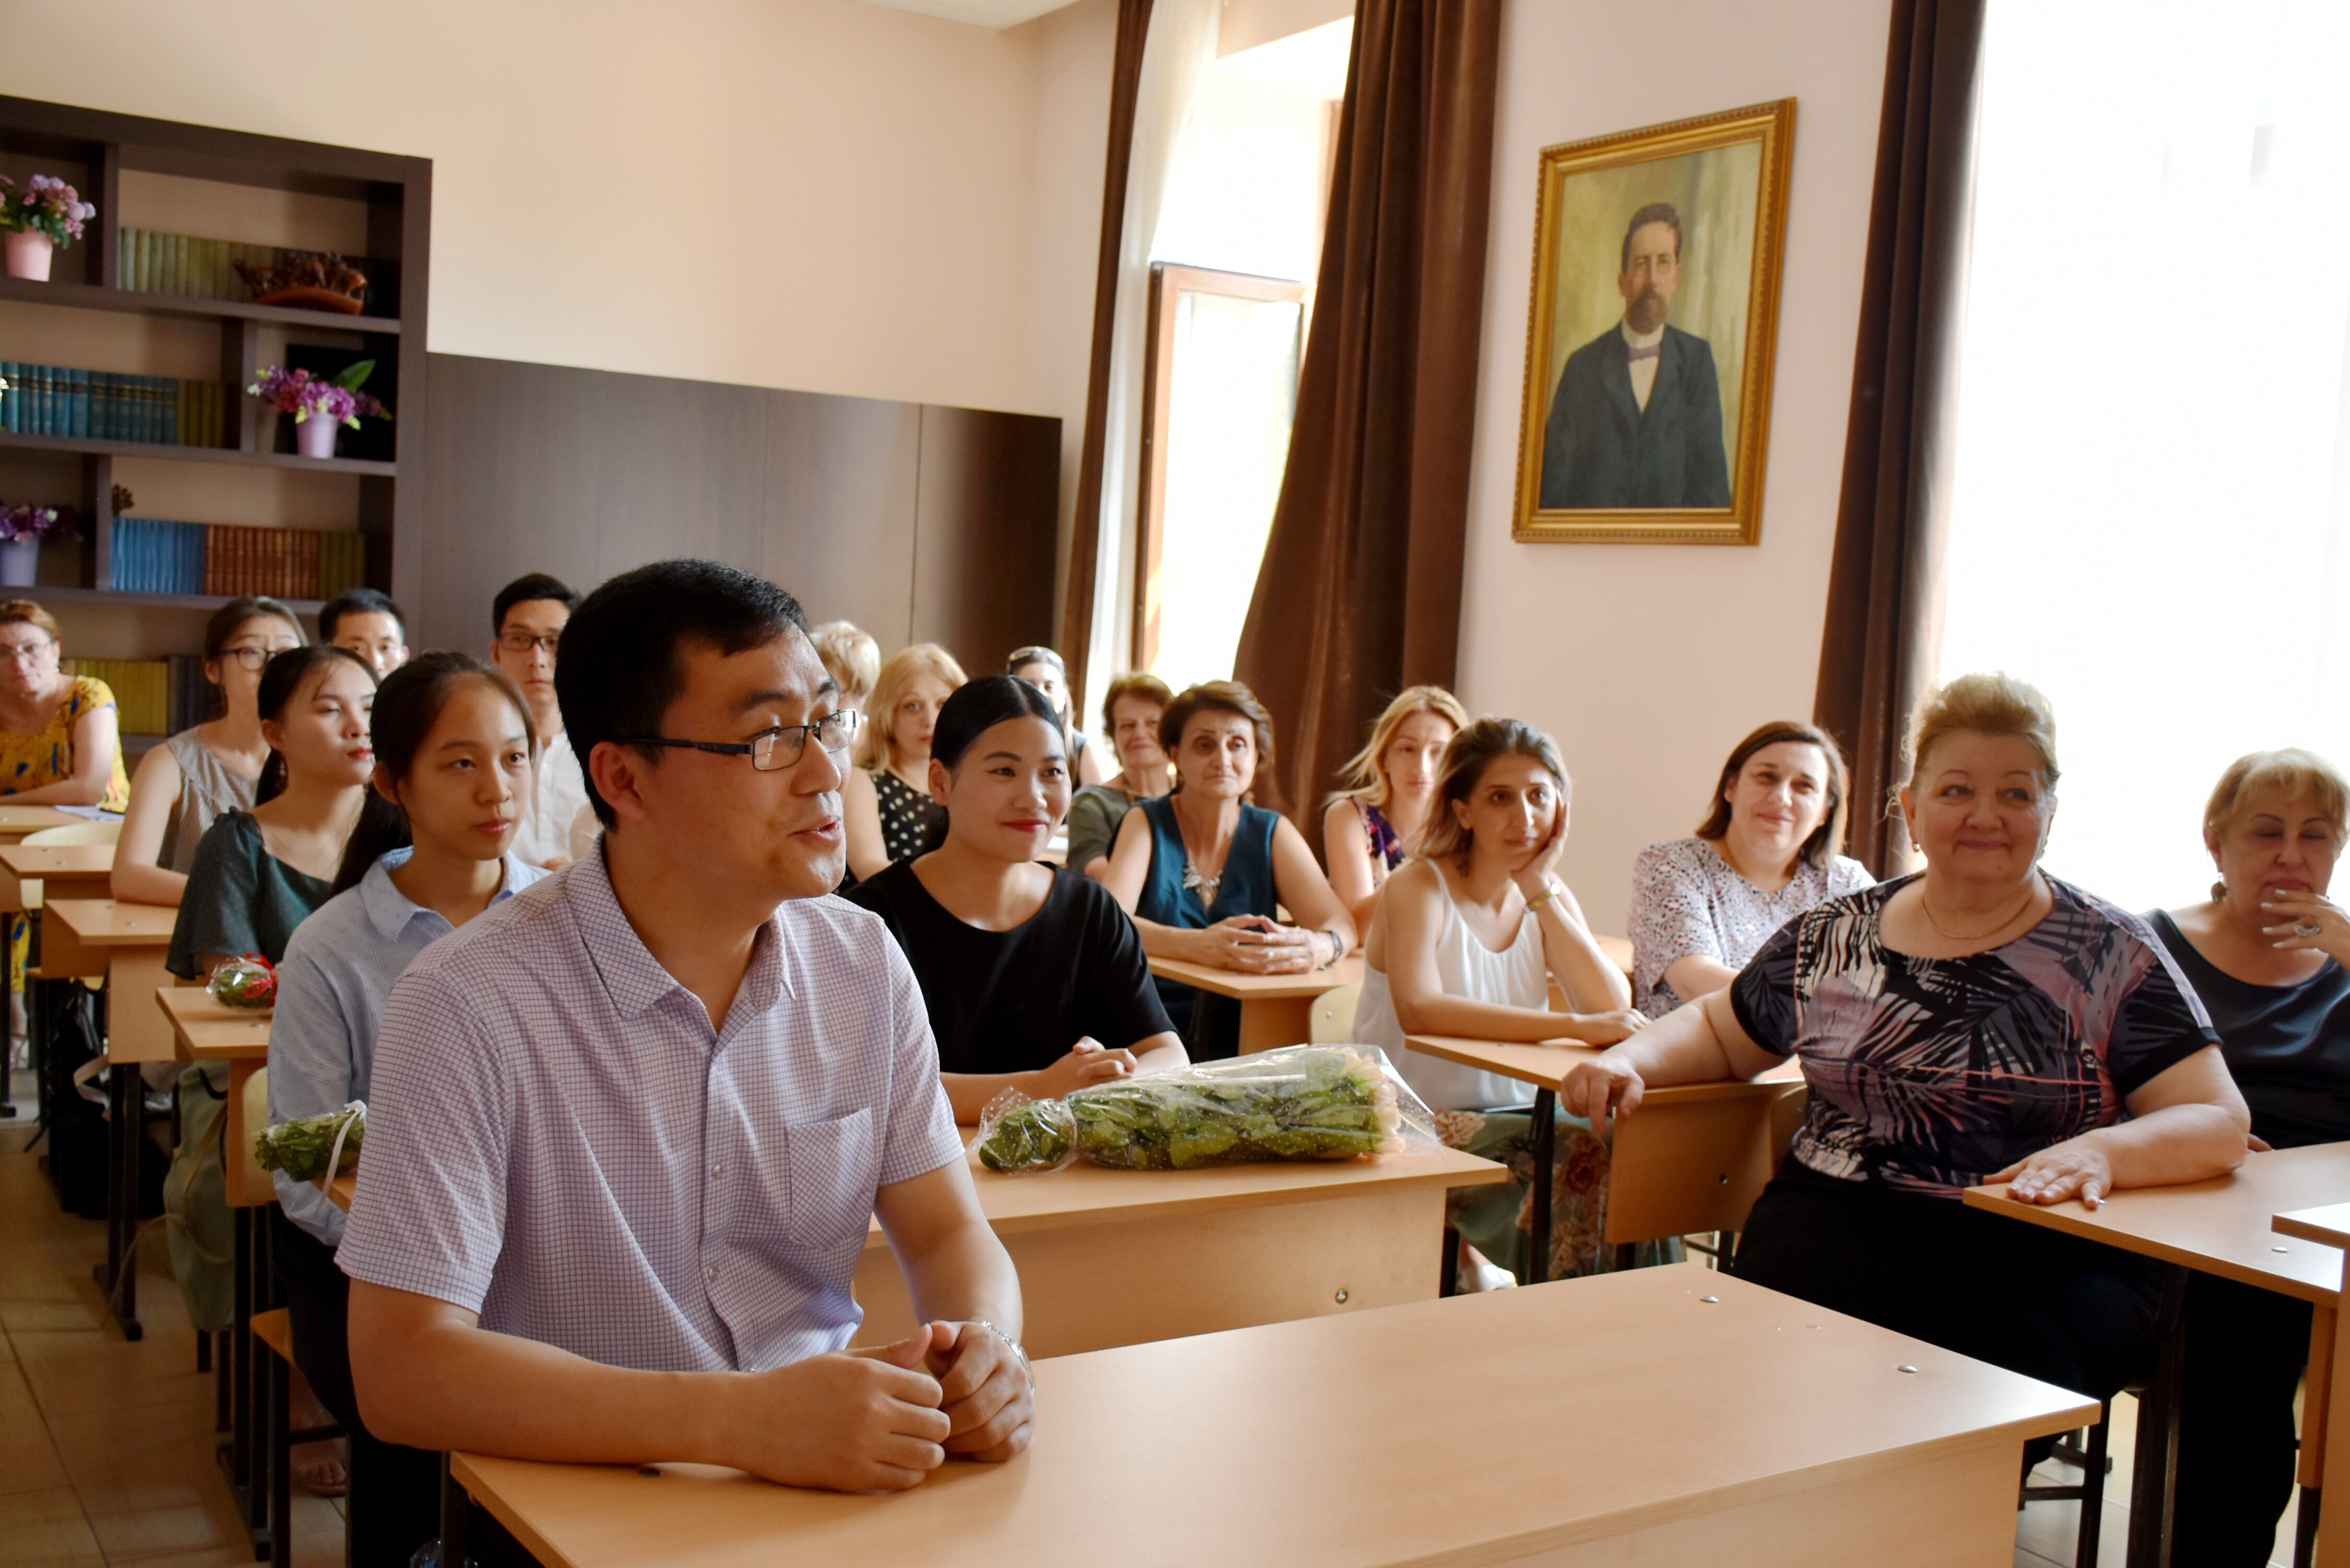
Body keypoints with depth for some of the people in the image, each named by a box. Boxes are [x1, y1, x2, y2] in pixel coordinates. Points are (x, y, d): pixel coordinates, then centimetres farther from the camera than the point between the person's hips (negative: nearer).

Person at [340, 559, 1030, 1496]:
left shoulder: (865, 967, 2)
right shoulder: (470, 1007, -15)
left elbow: (947, 1231, 5)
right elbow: (401, 1367, -19)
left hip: (834, 1483, 4)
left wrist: (984, 1349, -18)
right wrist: (748, 1420, -28)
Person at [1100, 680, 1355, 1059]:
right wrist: (1198, 946, -32)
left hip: (1245, 1052, 2)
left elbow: (1342, 924, -3)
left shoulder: (1272, 833, 9)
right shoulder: (1146, 823, 2)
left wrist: (1316, 948, -28)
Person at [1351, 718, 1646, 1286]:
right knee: (1581, 1159, -26)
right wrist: (1574, 1026, -35)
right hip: (1413, 1126, -6)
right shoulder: (1419, 888, -10)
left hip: (1513, 1116, 6)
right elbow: (1418, 1011, -30)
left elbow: (1614, 1009, -7)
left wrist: (1541, 893, -10)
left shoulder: (1551, 898, 9)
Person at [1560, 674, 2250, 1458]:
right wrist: (1628, 1059, 5)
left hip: (2041, 1257, -1)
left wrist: (2099, 1152, -22)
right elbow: (1719, 1031, 27)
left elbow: (2219, 1122, -2)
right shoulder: (1836, 936, 13)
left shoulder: (2113, 954, 5)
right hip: (1839, 1224, 2)